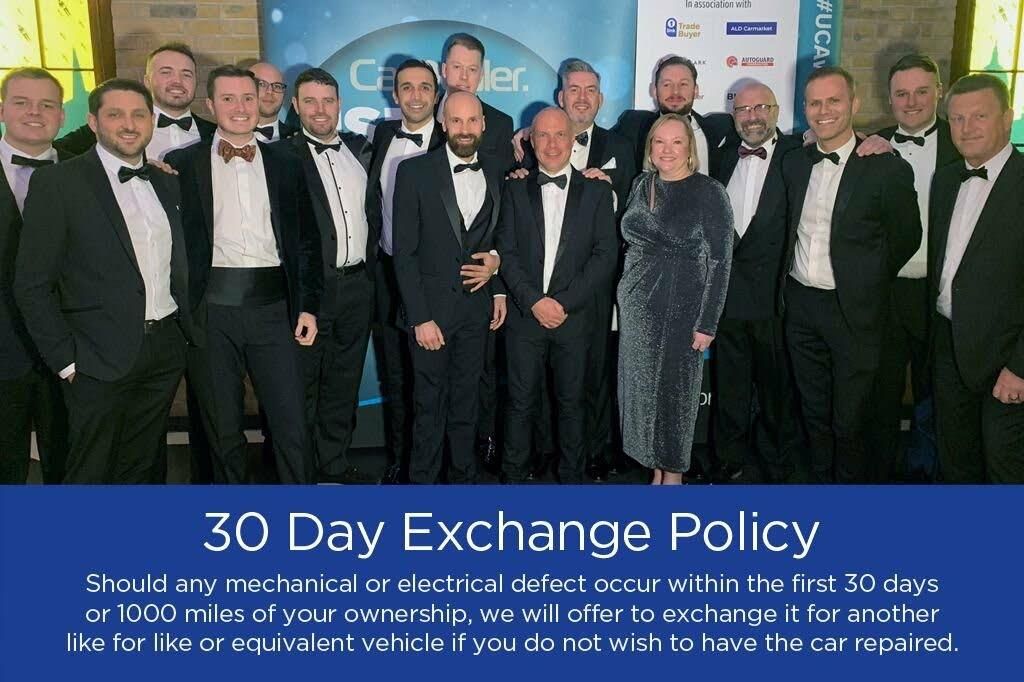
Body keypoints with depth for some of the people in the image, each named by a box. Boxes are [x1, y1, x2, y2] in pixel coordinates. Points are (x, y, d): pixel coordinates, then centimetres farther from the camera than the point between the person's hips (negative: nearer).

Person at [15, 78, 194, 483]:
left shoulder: (166, 184, 11)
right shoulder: (57, 183, -6)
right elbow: (32, 286, -7)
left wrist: (190, 331, 9)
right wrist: (65, 359, -9)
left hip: (165, 353, 5)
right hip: (101, 361, -5)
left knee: (145, 469, 15)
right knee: (91, 473, 7)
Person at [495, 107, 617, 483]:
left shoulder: (596, 191, 4)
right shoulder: (515, 190, 7)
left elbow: (606, 255, -3)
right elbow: (507, 253, 1)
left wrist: (565, 302, -12)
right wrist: (534, 301, -12)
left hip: (574, 317, 0)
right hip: (525, 314, 0)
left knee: (572, 403, 9)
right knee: (521, 403, 6)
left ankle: (571, 476, 22)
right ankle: (513, 476, 18)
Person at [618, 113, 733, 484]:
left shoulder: (709, 192, -9)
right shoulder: (641, 185, 7)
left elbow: (719, 261, -10)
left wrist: (707, 323, -14)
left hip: (681, 308, -5)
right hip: (637, 305, 5)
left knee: (675, 389, 5)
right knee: (643, 387, 10)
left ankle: (673, 475, 21)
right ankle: (655, 471, 24)